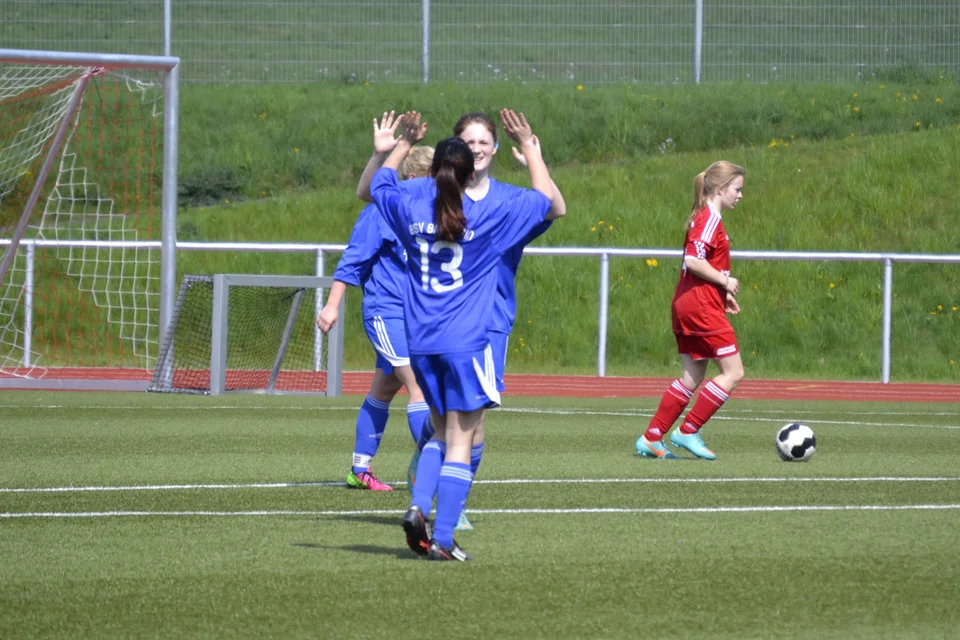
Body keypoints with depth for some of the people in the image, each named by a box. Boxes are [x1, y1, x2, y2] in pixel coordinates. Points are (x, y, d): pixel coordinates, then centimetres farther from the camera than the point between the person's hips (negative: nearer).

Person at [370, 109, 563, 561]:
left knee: (441, 431, 20)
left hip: (421, 343, 4)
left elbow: (378, 184, 24)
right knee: (460, 442, -1)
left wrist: (405, 144, 33)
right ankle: (442, 540, -6)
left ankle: (418, 507, -2)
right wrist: (528, 146, 15)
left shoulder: (411, 213, 1)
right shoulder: (488, 219, -6)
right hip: (465, 343, -4)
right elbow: (545, 198, 7)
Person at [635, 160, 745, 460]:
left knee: (692, 377, 12)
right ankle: (687, 432, -5)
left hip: (687, 304, 10)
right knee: (733, 372, -6)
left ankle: (651, 439, 11)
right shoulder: (710, 219, -12)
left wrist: (722, 293, 17)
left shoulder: (703, 218, 18)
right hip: (702, 304, -10)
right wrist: (725, 281, -13)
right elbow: (693, 261, -22)